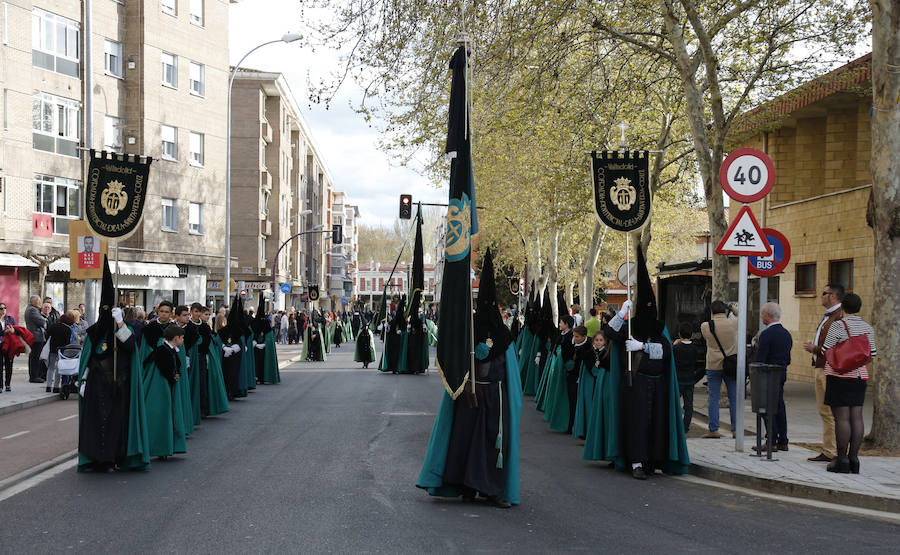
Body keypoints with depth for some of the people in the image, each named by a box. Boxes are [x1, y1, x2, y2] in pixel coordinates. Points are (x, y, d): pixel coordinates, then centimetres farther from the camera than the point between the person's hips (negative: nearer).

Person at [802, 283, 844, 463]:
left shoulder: (840, 316, -14)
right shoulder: (827, 316, 19)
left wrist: (816, 349, -14)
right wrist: (812, 347, 12)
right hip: (820, 368, 10)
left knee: (833, 413, -8)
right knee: (824, 412, 11)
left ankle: (837, 454, -5)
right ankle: (827, 452, 16)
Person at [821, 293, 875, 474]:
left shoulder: (838, 326, -10)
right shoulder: (867, 328, 8)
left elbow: (826, 350, -10)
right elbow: (872, 354, 10)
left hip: (840, 376, -6)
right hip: (860, 375, 6)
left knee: (841, 418, -5)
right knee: (856, 417, 6)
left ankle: (842, 460, -4)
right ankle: (854, 459, 7)